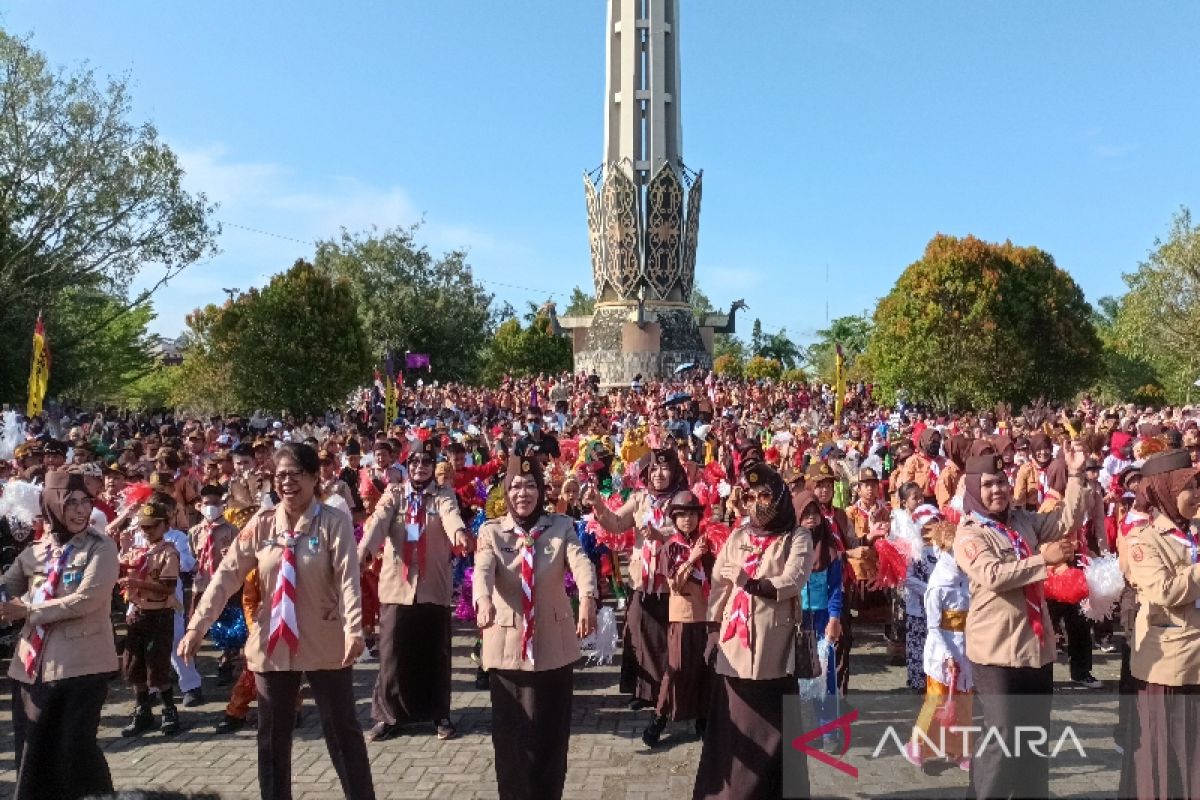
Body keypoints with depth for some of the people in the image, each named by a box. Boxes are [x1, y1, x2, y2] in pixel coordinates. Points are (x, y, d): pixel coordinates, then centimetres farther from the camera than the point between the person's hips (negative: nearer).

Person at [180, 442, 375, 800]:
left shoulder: (334, 522, -10)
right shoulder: (261, 523, -1)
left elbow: (348, 578, -20)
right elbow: (226, 575, -4)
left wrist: (354, 630, -33)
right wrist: (197, 626, -12)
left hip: (325, 644, -3)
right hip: (273, 643, 3)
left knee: (342, 730, 7)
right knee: (273, 735, 15)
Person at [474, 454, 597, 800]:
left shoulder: (562, 526, -2)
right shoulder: (491, 531, -1)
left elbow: (581, 563, -19)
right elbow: (483, 570, -19)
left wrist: (587, 598, -40)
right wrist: (483, 599, -42)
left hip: (553, 644, 0)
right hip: (508, 644, 0)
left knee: (550, 734, 9)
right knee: (510, 734, 7)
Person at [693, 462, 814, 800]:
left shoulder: (797, 539, 0)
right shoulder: (737, 537, 10)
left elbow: (791, 583, -14)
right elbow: (718, 586, 8)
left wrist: (750, 583, -23)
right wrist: (713, 630, 5)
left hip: (773, 645, -3)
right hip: (733, 643, 3)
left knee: (770, 727, 6)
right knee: (732, 724, 9)